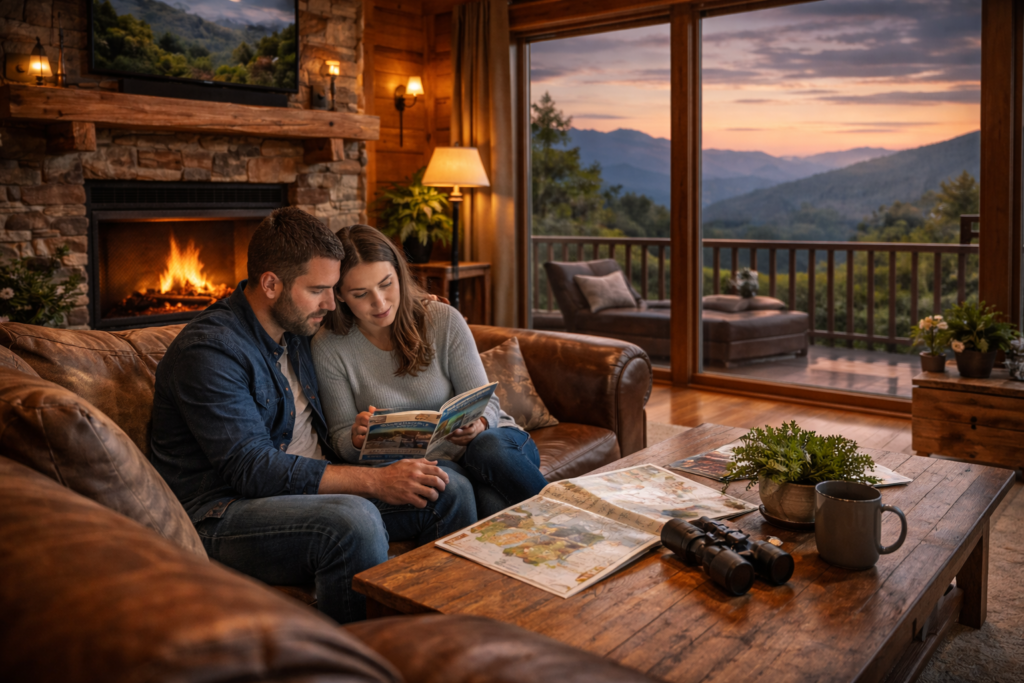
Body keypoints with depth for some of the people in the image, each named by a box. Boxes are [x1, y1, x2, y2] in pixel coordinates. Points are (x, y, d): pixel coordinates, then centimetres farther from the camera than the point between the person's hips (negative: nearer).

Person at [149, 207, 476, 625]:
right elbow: (253, 470, -23)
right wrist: (376, 481, -25)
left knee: (450, 492, -3)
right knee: (355, 521, -36)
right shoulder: (209, 351, -17)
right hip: (225, 512, -8)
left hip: (312, 487, 8)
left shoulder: (295, 332, 10)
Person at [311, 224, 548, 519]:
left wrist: (477, 425, -27)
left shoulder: (444, 321, -6)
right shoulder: (329, 348, -6)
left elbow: (485, 401, -3)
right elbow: (340, 438, 0)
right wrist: (358, 439, -25)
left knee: (488, 448, -37)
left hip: (491, 439, 1)